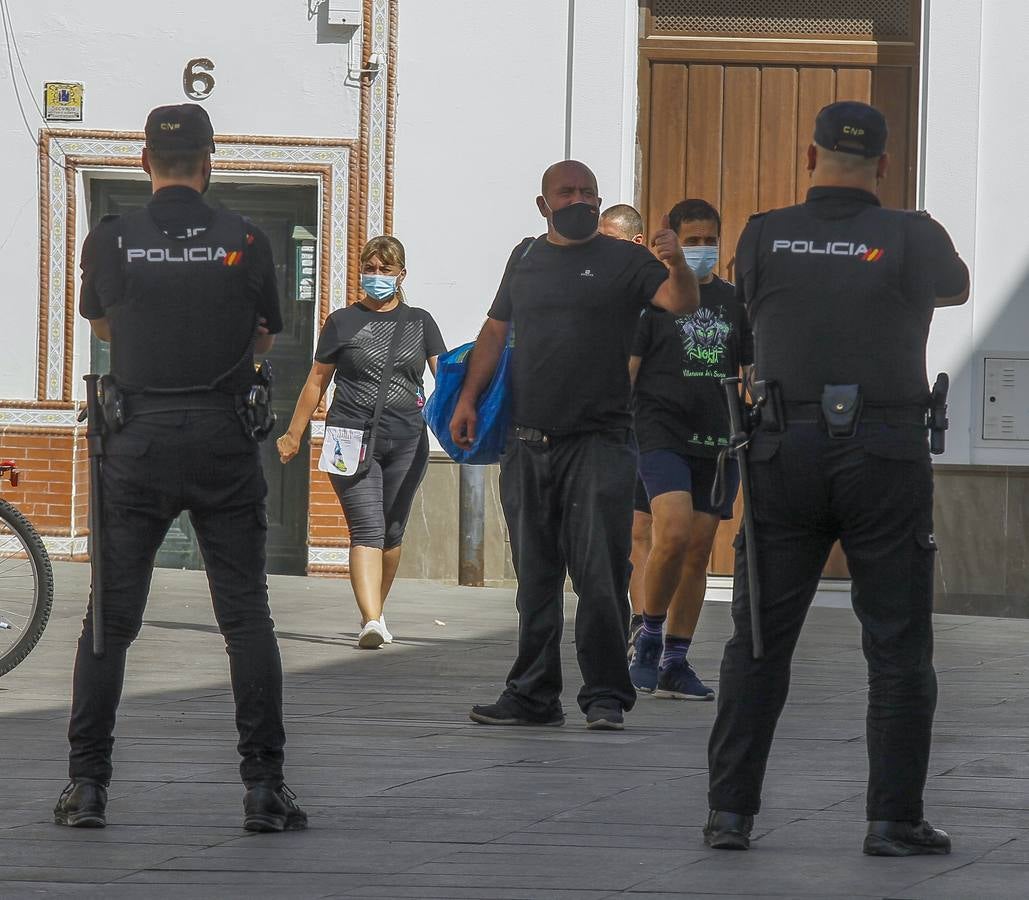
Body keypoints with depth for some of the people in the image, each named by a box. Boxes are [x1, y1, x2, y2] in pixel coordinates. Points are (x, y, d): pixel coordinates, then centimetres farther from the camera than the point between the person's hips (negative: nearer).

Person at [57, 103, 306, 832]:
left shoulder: (111, 242, -2)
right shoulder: (246, 242, -3)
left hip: (137, 443, 1)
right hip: (225, 443, -1)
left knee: (111, 618, 7)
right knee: (247, 617, 4)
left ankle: (88, 784, 5)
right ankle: (264, 785, -1)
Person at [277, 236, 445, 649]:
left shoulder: (419, 322, 13)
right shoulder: (343, 322, 8)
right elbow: (317, 381, 13)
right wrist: (293, 435, 14)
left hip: (407, 441, 3)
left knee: (391, 532, 9)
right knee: (366, 529, -15)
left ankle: (374, 612, 25)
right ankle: (372, 620, -27)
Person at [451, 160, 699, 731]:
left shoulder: (622, 261, 1)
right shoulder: (526, 258, 16)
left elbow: (681, 302, -12)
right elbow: (495, 331, 20)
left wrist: (676, 266, -33)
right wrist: (468, 399, 11)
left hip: (598, 442, -4)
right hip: (527, 443, 5)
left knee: (600, 571, -9)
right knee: (534, 575, 8)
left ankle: (606, 696, -5)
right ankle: (534, 695, 14)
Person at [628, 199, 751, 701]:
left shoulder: (733, 303, 14)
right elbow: (625, 371, -3)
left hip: (719, 442, 5)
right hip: (663, 435, -5)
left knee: (698, 552, 4)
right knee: (673, 534, -22)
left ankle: (675, 663, 11)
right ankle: (648, 637, -3)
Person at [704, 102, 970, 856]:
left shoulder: (763, 239, -1)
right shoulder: (912, 239, -4)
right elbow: (955, 288, 18)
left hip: (785, 454, 2)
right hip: (886, 458, -2)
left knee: (759, 644, 9)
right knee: (899, 651, 5)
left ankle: (731, 811, 5)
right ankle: (895, 818, 2)